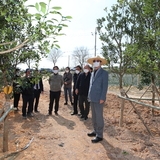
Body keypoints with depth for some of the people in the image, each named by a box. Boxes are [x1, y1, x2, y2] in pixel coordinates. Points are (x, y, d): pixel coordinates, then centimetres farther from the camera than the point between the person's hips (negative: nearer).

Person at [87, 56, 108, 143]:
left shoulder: (104, 73, -7)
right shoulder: (93, 73, 16)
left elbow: (105, 86, -13)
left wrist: (102, 98, -18)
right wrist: (89, 96, 12)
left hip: (99, 98, -8)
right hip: (92, 98, 8)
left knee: (99, 116, -3)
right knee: (94, 116, 15)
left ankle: (99, 135, 5)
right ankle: (95, 131, 27)